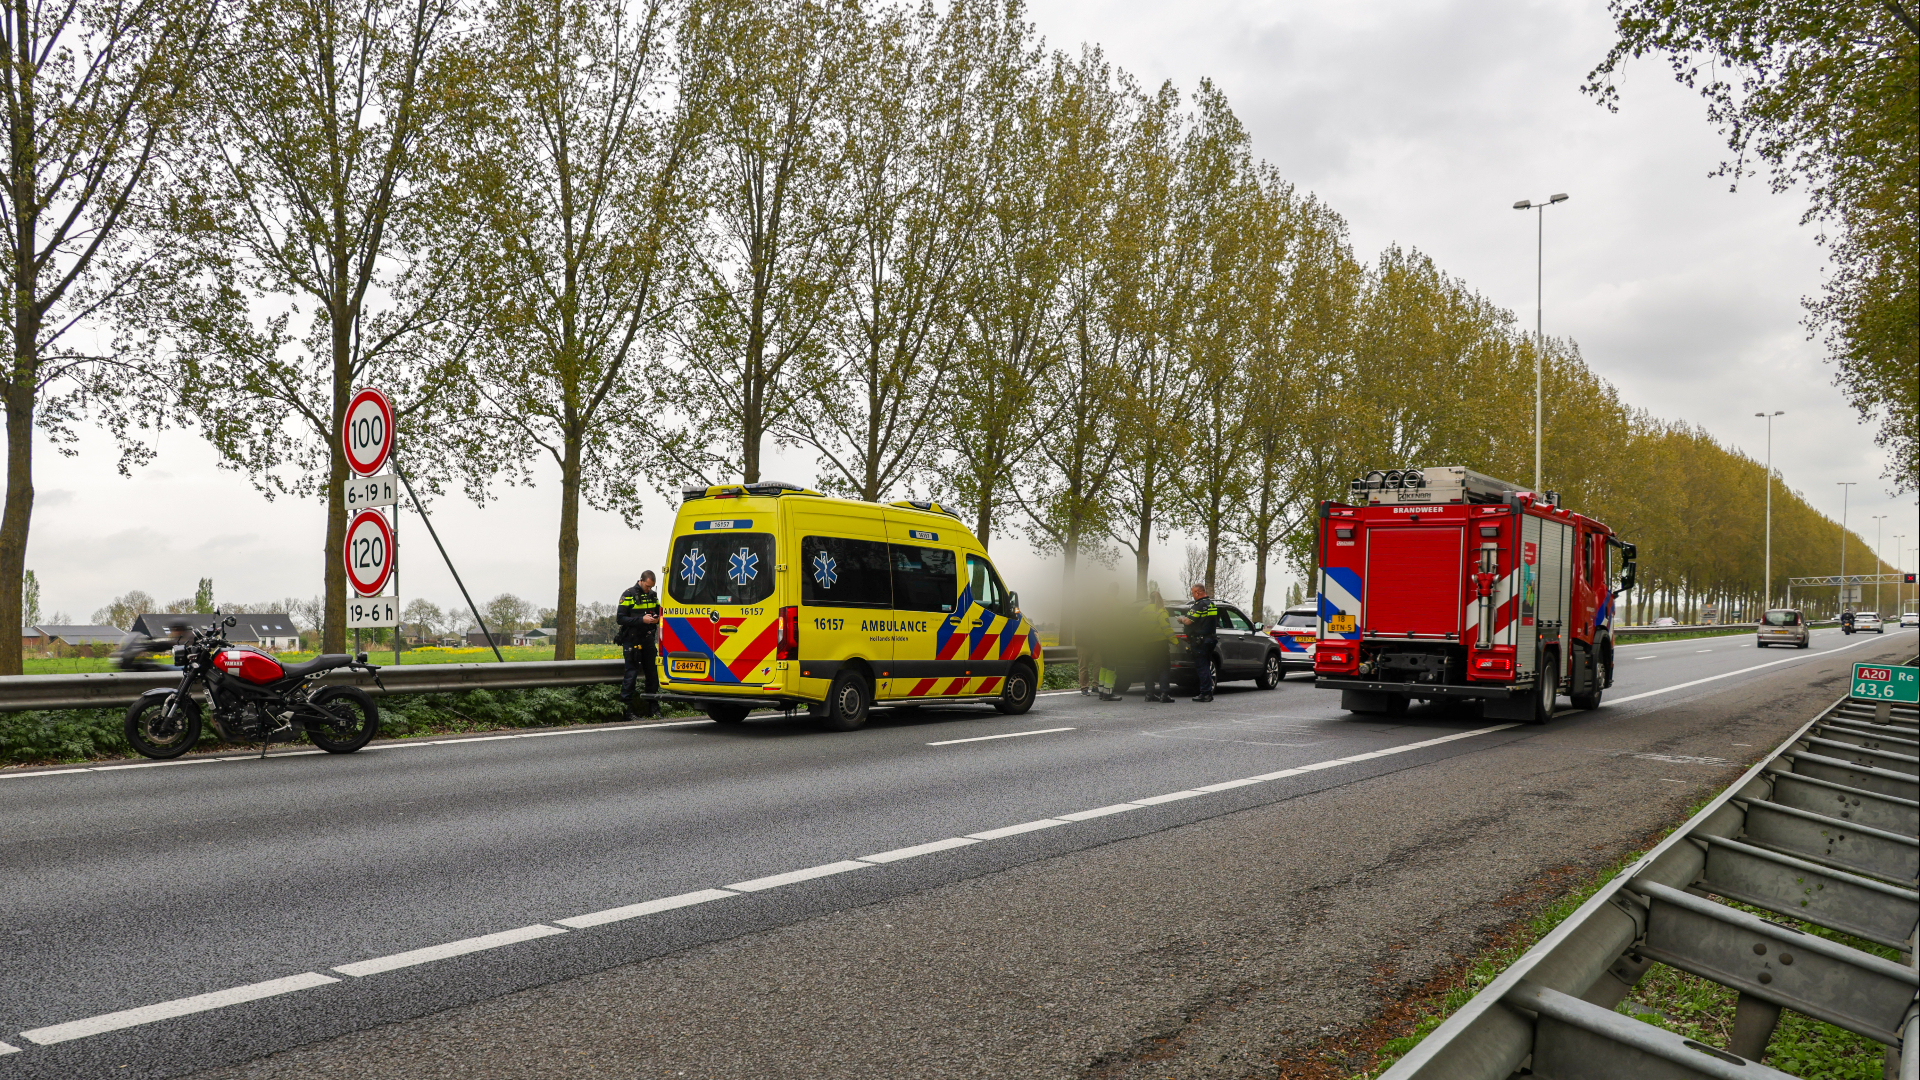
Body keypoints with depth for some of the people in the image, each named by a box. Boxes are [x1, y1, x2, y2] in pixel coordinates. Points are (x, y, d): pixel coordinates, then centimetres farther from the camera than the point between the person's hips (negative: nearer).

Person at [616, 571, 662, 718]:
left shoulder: (653, 595, 12)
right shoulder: (628, 595, -5)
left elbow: (659, 613, 24)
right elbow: (620, 619, -10)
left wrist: (657, 618, -1)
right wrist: (641, 619, -20)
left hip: (648, 640, 6)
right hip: (632, 641, -5)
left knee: (652, 673, 5)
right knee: (631, 673, -6)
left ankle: (653, 708, 13)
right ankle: (626, 709, 0)